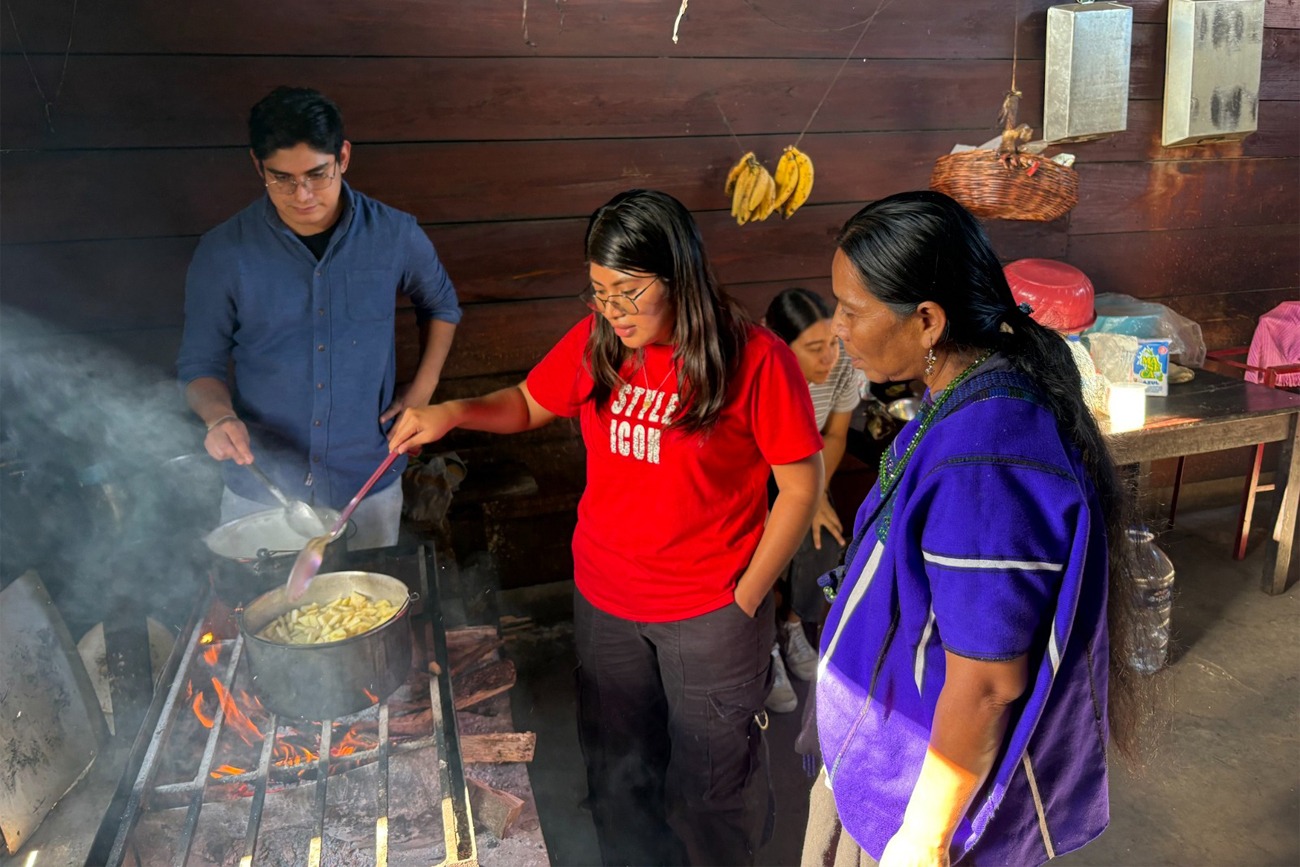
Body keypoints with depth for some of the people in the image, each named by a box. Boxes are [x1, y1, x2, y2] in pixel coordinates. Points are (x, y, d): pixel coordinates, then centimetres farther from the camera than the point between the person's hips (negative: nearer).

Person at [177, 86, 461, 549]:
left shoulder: (394, 235, -8)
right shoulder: (223, 253, -9)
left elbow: (441, 304, 12)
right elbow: (199, 366, 0)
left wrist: (423, 387, 2)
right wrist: (220, 417, -20)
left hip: (369, 482, 1)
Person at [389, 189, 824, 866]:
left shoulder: (755, 360, -18)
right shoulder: (596, 343, -4)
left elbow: (800, 486, -12)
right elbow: (528, 404, 12)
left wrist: (744, 601, -11)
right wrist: (453, 413, -7)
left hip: (711, 613, -4)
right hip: (604, 602, 4)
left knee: (708, 786, 17)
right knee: (616, 773, 22)